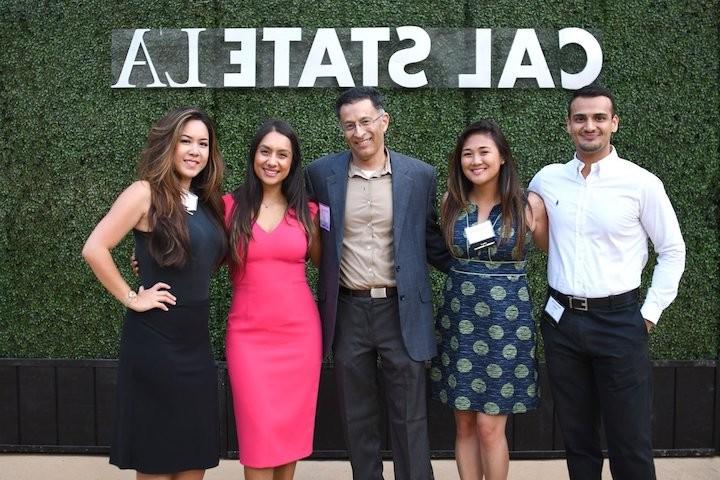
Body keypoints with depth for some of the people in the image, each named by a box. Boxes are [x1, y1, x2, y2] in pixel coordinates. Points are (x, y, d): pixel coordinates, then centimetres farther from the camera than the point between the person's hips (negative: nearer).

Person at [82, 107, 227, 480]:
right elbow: (94, 249, -18)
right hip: (155, 339, -7)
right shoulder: (147, 192, -10)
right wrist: (131, 298, -14)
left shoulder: (207, 202, 10)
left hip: (196, 339, 7)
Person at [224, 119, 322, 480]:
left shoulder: (305, 211, 5)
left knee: (292, 428, 11)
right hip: (249, 335, -2)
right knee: (259, 435, -1)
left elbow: (320, 260, 16)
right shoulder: (230, 206, -1)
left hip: (300, 331, 2)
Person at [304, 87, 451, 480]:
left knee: (409, 418, 6)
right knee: (357, 419, 14)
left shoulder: (420, 175, 0)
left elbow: (432, 242, 9)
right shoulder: (320, 174, 0)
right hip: (348, 311, 1)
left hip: (402, 310, -1)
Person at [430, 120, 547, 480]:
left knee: (489, 426, 0)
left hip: (506, 321, -3)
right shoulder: (451, 203, 2)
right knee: (464, 424, 10)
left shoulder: (529, 205, -6)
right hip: (459, 320, 3)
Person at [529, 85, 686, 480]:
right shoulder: (546, 179, 3)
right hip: (561, 320, 3)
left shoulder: (641, 183, -6)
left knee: (629, 441, 3)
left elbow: (672, 251, 2)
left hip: (619, 321, -3)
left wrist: (650, 312, -3)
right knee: (576, 436, 15)